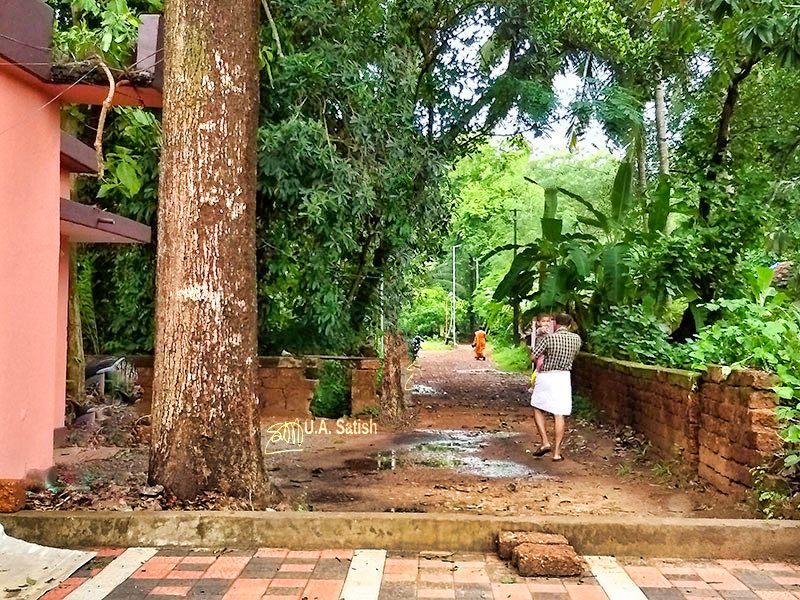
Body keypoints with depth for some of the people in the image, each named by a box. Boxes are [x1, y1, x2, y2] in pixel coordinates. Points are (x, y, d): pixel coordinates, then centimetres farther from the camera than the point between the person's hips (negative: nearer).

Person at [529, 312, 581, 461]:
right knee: (560, 415, 5)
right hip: (563, 377, 3)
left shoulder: (548, 338, -14)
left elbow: (534, 357, -10)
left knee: (538, 408, 16)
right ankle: (557, 452, 5)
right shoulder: (576, 339, -2)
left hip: (545, 377, -2)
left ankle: (545, 442, 4)